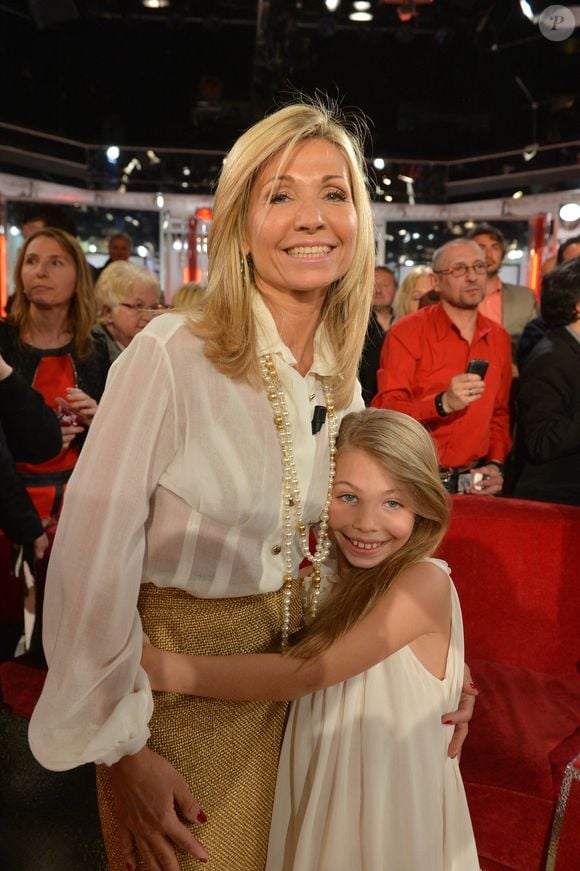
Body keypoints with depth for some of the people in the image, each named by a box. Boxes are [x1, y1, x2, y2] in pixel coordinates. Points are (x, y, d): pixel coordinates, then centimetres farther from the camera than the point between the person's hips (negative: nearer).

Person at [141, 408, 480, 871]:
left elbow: (303, 673, -27)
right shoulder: (327, 579, -2)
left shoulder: (426, 582, -22)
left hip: (390, 813, -5)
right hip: (317, 798, 5)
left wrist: (160, 669, -29)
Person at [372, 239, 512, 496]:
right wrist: (443, 404, -29)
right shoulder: (407, 332, -10)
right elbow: (385, 411, -17)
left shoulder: (499, 338, 8)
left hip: (473, 482, 5)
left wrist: (496, 463, 2)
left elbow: (500, 412, 15)